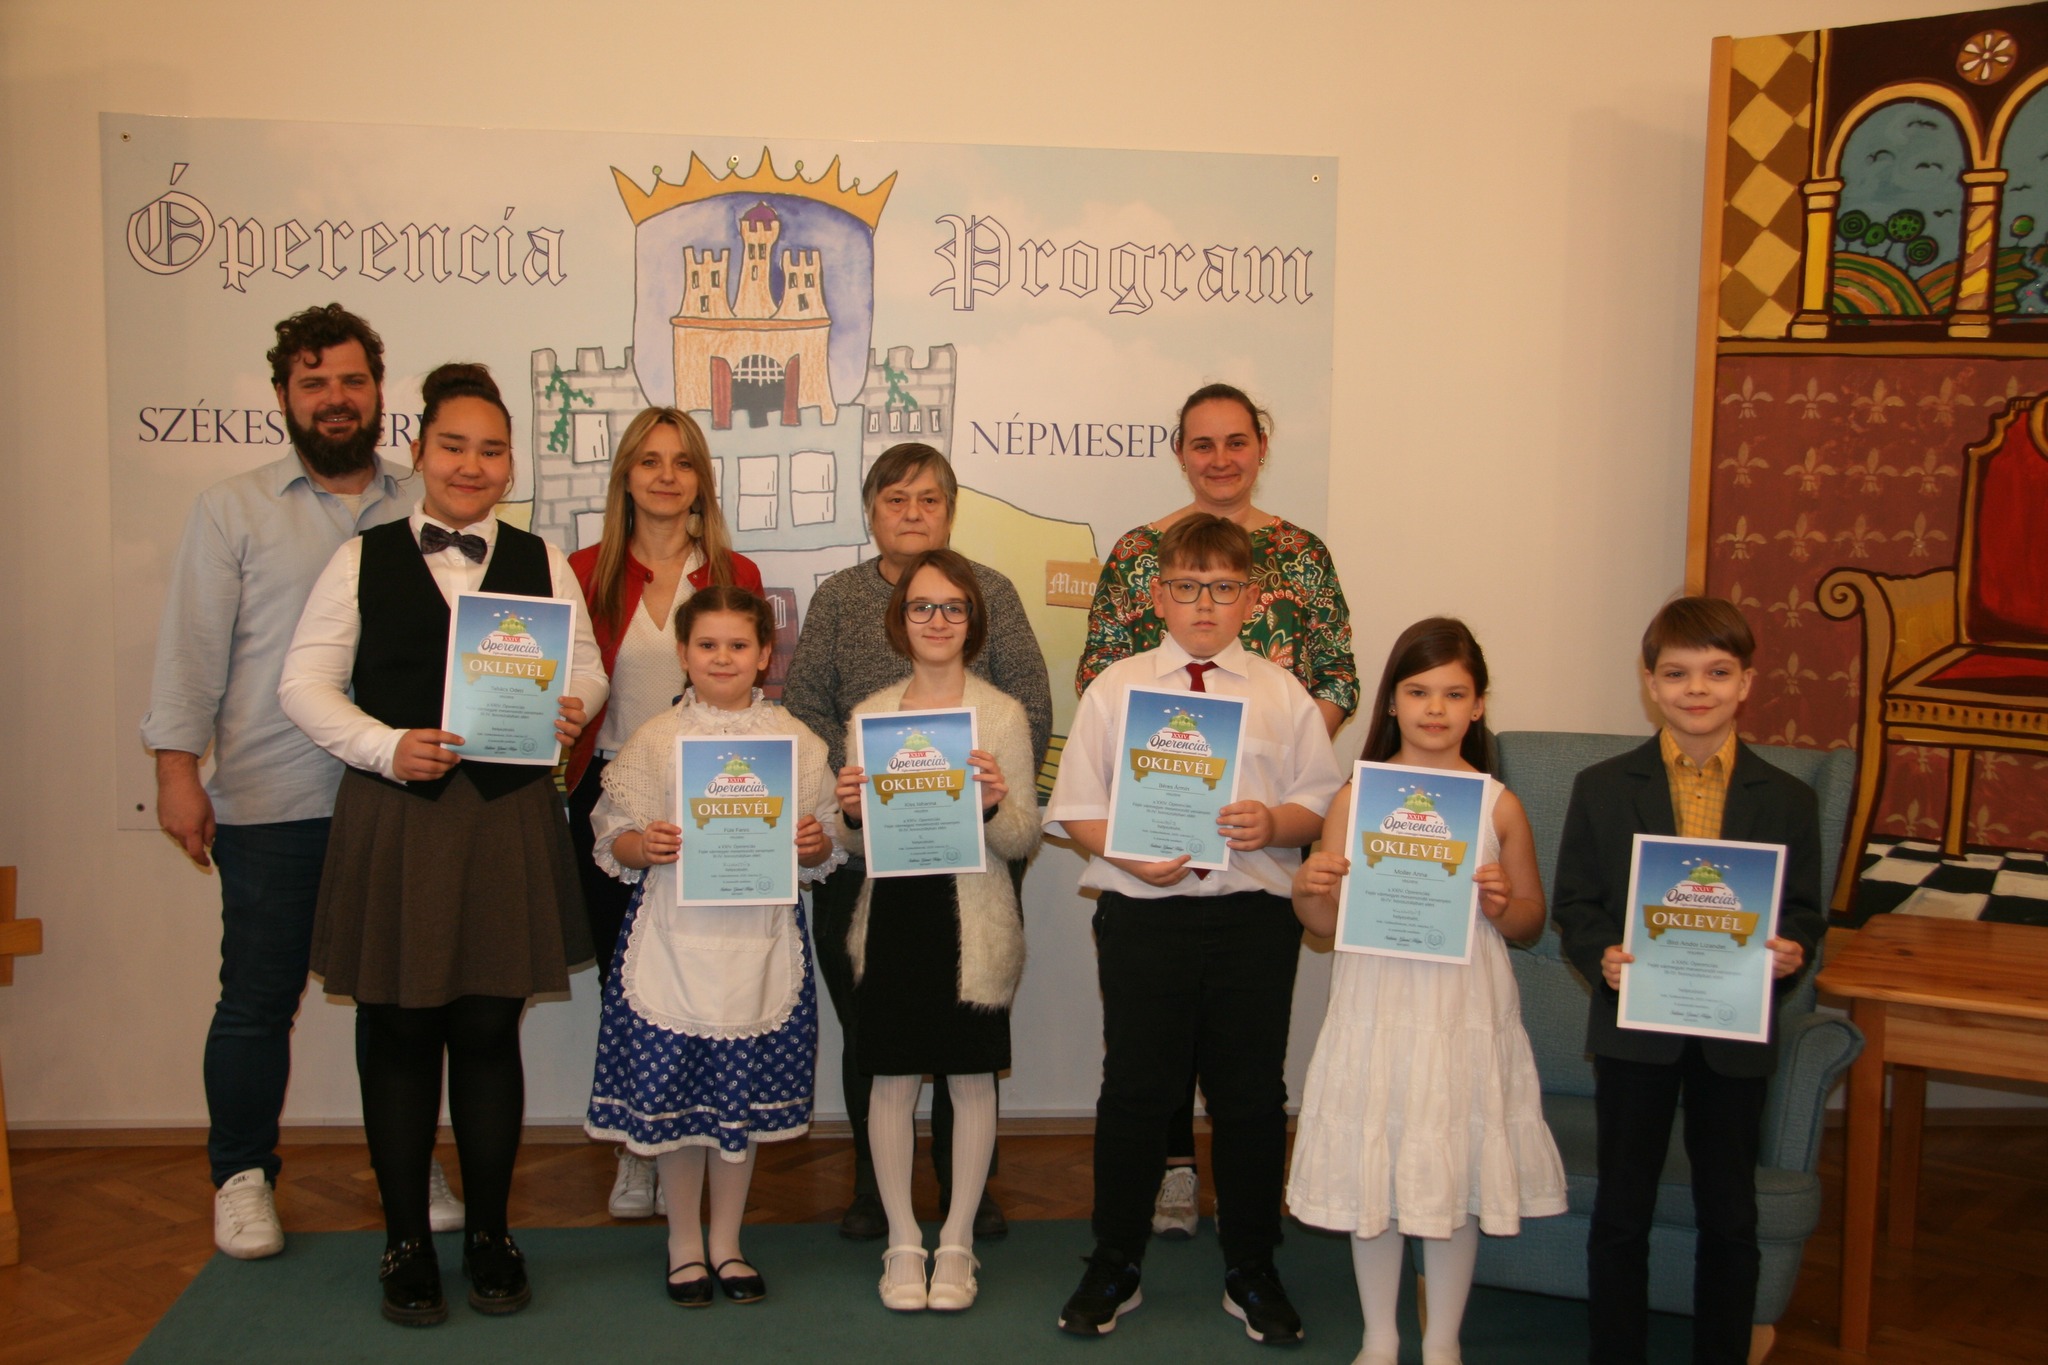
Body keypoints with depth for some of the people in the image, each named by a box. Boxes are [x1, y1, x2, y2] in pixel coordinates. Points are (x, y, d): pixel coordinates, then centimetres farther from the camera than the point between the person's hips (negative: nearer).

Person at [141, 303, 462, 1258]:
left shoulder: (421, 510, 10)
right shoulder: (235, 508, 5)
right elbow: (192, 645, 0)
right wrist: (178, 765, -8)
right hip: (272, 804, -2)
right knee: (258, 997, 5)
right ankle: (242, 1177, 21)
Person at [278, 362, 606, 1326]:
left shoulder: (543, 563, 10)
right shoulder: (362, 560, 5)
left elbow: (586, 668, 11)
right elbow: (307, 683, 1)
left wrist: (572, 707, -12)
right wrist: (388, 747, -14)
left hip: (509, 819, 1)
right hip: (392, 819, -1)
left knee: (490, 1029, 7)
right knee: (398, 1031, 6)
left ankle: (489, 1235, 22)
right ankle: (406, 1242, 21)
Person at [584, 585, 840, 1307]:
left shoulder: (796, 740, 4)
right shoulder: (653, 740, 2)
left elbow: (825, 853, 8)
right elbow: (613, 844, 3)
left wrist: (813, 845, -13)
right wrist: (644, 847, -17)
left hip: (761, 942, 1)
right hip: (675, 940, -1)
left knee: (746, 1097, 9)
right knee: (671, 1093, 5)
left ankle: (726, 1243, 26)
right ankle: (684, 1246, 24)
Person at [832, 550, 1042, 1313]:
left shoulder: (1002, 715, -1)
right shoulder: (870, 715, 7)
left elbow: (1024, 842, -2)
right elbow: (855, 842, 12)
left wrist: (995, 804, -22)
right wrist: (850, 814, -10)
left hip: (972, 920, -2)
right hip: (892, 915, 2)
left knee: (971, 1078, 6)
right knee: (891, 1077, 6)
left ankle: (957, 1242, 21)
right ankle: (902, 1241, 21)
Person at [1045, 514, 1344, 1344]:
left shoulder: (1282, 695, 7)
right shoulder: (1115, 688, 4)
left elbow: (1322, 806, 6)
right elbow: (1077, 810, 2)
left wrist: (1275, 823, -15)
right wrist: (1130, 854, -15)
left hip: (1256, 914, 1)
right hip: (1143, 912, -1)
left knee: (1252, 1095, 9)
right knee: (1135, 1090, 6)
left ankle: (1251, 1273, 26)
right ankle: (1114, 1267, 23)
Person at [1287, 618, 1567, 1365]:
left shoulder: (1499, 806, 0)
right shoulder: (1357, 797, -1)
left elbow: (1532, 919, 8)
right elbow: (1324, 923, 3)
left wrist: (1502, 904, -13)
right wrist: (1309, 890, -18)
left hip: (1466, 1009, 0)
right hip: (1376, 1004, 0)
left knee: (1456, 1176, 9)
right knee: (1371, 1173, 9)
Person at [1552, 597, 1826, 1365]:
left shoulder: (1787, 801, 1)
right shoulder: (1602, 789, -1)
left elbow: (1804, 913, 3)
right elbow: (1574, 904, -1)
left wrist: (1793, 952, -18)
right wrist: (1600, 956, -19)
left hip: (1736, 1033, 1)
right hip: (1634, 1023, -1)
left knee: (1730, 1218, 12)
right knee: (1622, 1212, 8)